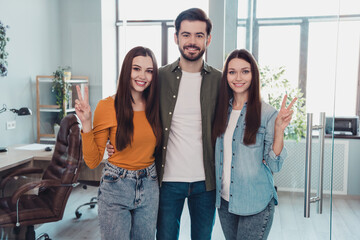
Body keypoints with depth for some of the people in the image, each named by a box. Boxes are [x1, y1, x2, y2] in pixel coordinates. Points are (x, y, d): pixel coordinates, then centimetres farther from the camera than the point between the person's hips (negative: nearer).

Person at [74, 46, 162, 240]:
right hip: (115, 188, -3)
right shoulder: (107, 106, -10)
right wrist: (86, 124, -19)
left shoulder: (155, 106, 0)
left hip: (149, 187, 4)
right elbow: (92, 161, -10)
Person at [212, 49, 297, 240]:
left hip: (255, 204, -4)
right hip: (224, 200, 5)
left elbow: (274, 165, -12)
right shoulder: (221, 109, 2)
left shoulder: (267, 113, -11)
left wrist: (279, 129, -21)